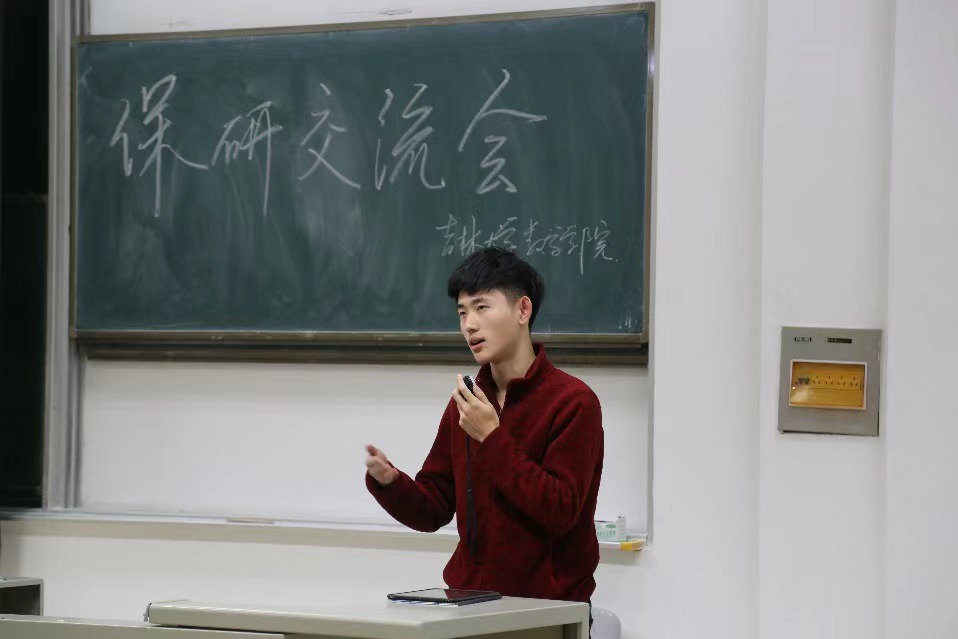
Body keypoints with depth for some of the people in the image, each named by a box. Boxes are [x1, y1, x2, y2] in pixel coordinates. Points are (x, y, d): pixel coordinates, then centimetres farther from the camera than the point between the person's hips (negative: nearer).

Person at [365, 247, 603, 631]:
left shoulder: (573, 402, -9)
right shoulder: (464, 404, 8)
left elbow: (559, 512, -16)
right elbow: (432, 511, 11)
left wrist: (493, 437, -18)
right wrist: (388, 481, -9)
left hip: (548, 608, -5)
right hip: (470, 601, 5)